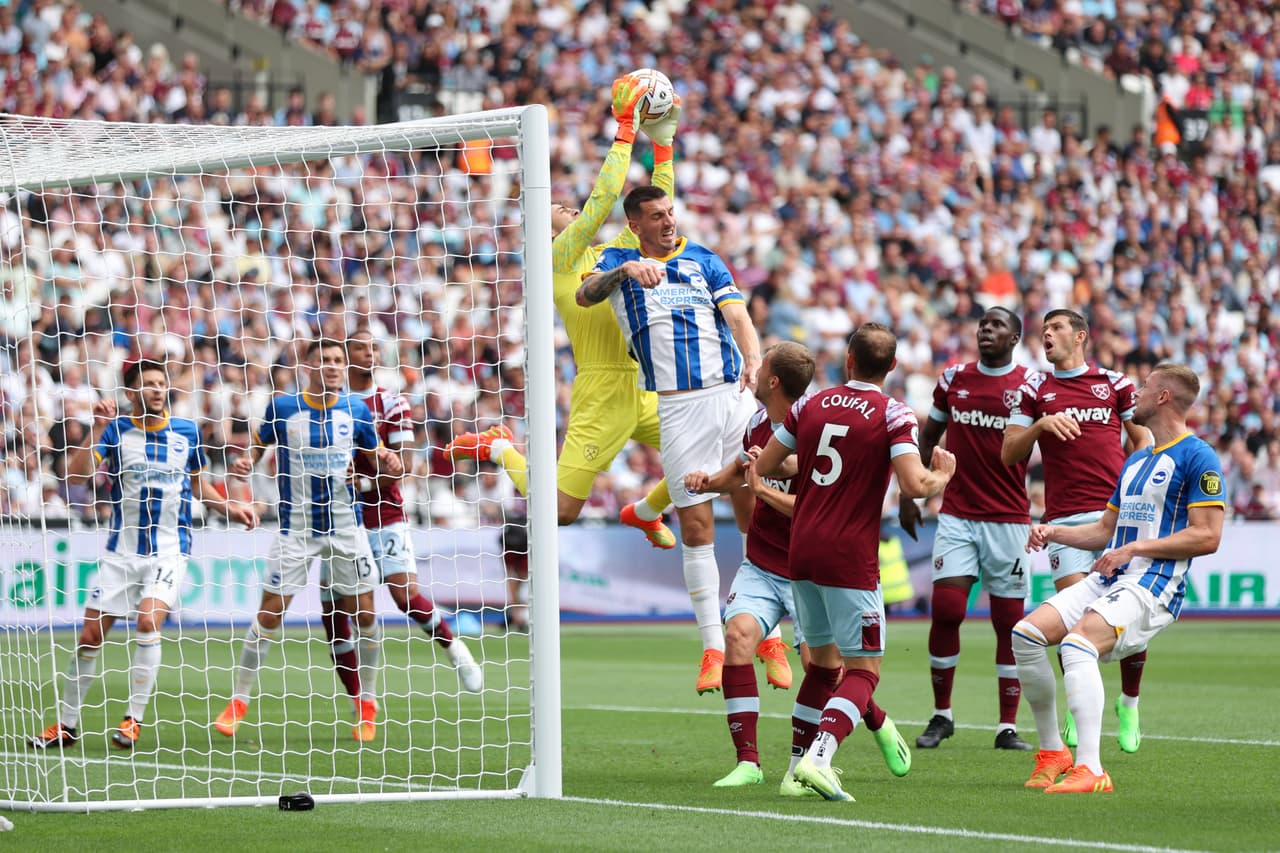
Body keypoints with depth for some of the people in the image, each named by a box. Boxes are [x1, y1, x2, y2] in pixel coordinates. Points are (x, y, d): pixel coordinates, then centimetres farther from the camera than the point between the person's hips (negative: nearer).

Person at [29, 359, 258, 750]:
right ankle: (67, 724, 16)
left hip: (169, 549, 0)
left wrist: (231, 508, 5)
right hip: (122, 549, 1)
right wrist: (98, 429, -24)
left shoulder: (186, 432, 3)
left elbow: (199, 485, 19)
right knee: (91, 634, 1)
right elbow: (76, 474, -16)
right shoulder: (116, 429, -3)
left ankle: (134, 720, -12)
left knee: (148, 621, -22)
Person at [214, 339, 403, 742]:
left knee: (364, 613, 1)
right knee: (269, 613, -4)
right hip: (296, 527, -2)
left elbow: (374, 458, 11)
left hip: (346, 526, 2)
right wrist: (247, 462, -11)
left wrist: (387, 463, -11)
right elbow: (260, 443, 10)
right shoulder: (283, 407, -5)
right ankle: (238, 702, 6)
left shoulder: (356, 410, 0)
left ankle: (367, 706, 15)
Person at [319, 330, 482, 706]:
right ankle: (356, 700, 7)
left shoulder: (392, 402, 0)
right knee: (331, 608, -3)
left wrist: (364, 484, -19)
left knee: (406, 594, -15)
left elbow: (402, 464, -6)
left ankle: (456, 650, 12)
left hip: (385, 516, -2)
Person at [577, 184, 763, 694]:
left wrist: (754, 359, -19)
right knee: (695, 527, -2)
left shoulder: (705, 260, 14)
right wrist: (625, 270, -29)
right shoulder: (617, 261, 11)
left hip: (733, 393, 1)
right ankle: (713, 648, 3)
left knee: (755, 514, 0)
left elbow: (737, 316, 1)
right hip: (678, 405, -1)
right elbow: (585, 295, -10)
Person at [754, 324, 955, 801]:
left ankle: (801, 764, 22)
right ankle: (818, 758, -23)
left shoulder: (811, 405, 7)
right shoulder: (893, 416, -8)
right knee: (863, 669, -2)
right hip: (851, 560, -6)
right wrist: (943, 476, 2)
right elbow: (914, 485, -19)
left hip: (802, 552, 6)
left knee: (823, 660, 21)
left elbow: (764, 467, 13)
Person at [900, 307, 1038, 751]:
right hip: (957, 514, 2)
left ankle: (1008, 726, 6)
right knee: (945, 611, -7)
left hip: (1009, 518, -2)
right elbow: (928, 436, 18)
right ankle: (941, 715, 7)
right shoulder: (953, 378, 8)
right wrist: (909, 494, 13)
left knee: (1009, 621, 0)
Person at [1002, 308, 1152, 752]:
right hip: (1064, 515, 0)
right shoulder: (1034, 390, 12)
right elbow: (1008, 453, 8)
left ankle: (1129, 704, 15)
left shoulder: (1115, 383, 12)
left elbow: (1142, 438, 16)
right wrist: (1042, 424, -9)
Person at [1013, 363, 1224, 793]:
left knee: (1077, 645, -31)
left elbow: (1207, 536, -14)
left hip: (1153, 583, -9)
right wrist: (1053, 532, 13)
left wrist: (1135, 549, -15)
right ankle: (1051, 753, 2)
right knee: (1027, 633, -7)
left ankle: (1090, 770, -36)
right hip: (1108, 577, 9)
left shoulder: (1197, 458, -6)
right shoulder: (1135, 462, 23)